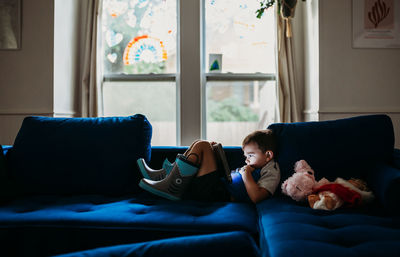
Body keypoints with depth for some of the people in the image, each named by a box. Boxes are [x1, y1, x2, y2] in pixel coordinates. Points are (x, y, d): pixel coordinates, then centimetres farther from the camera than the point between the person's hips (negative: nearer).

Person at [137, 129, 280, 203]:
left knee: (202, 146, -14)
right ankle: (166, 173, 8)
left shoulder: (271, 171, -3)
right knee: (200, 144, 16)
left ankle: (173, 188, -14)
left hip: (219, 195, -10)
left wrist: (246, 174, -14)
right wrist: (216, 152, 20)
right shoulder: (255, 166, 25)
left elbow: (256, 197, -20)